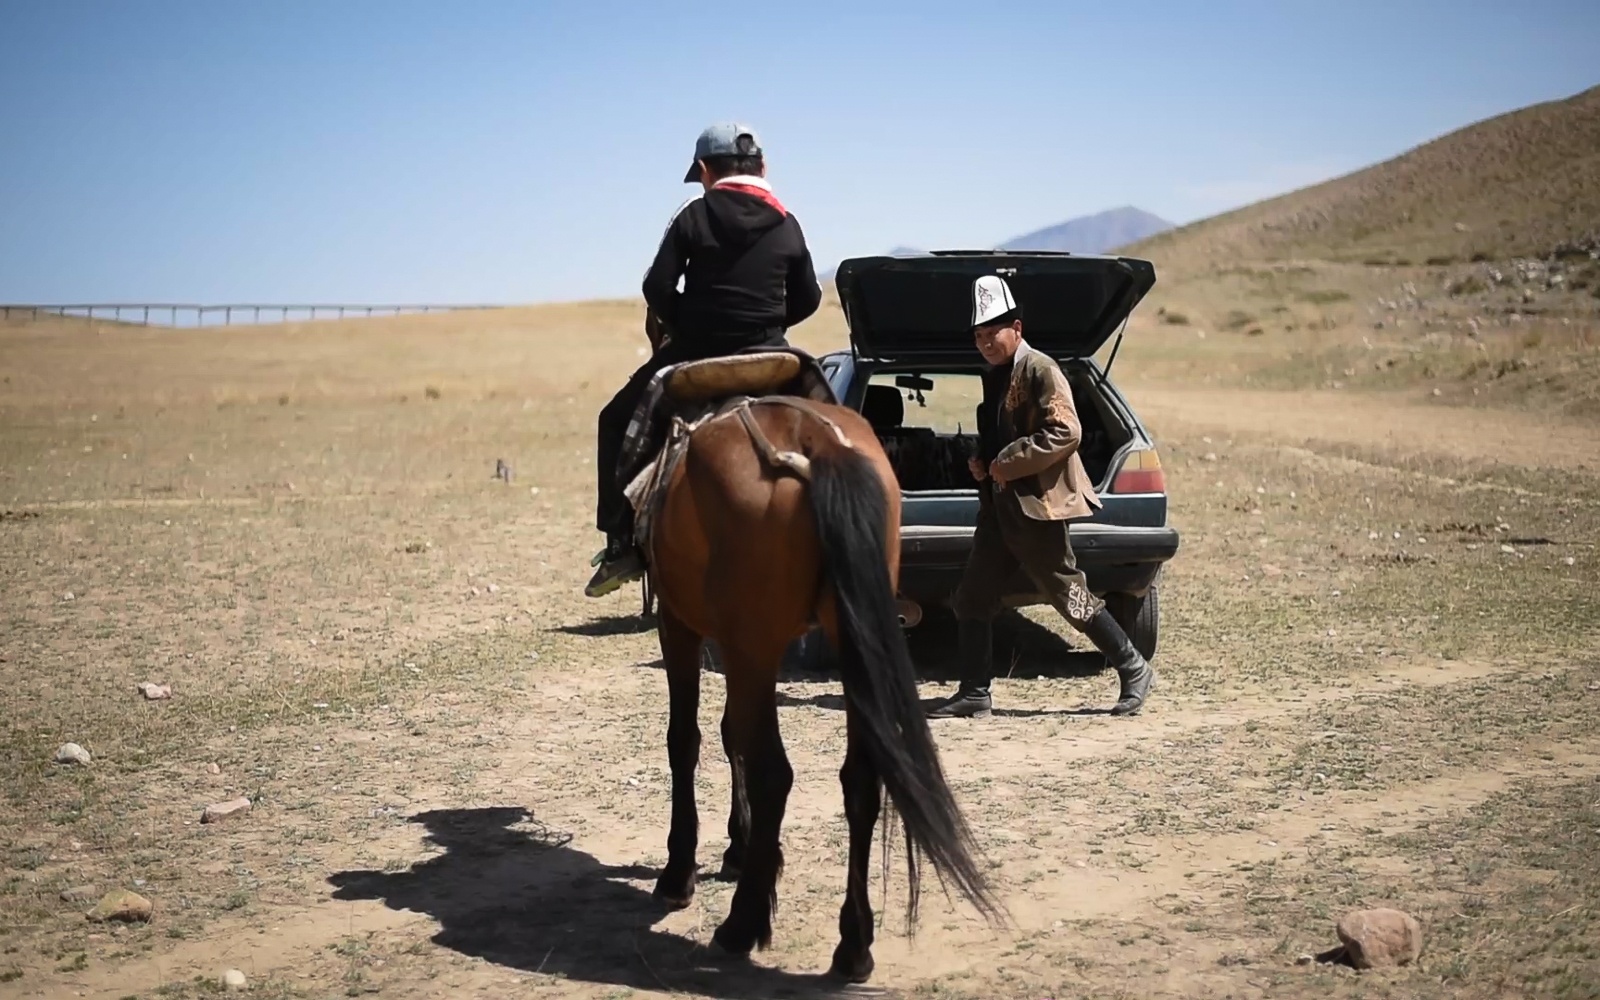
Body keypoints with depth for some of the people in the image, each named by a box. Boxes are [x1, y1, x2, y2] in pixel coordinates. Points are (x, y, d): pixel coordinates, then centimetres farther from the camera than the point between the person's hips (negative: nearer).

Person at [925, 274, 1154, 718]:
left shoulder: (1040, 370, -11)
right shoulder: (994, 377, 17)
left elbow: (1066, 432, -20)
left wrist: (1008, 464, -20)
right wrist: (980, 462, 8)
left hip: (1037, 504, -9)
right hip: (999, 506, 9)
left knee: (1072, 598, -2)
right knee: (972, 599, 5)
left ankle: (1134, 671, 12)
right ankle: (974, 693, 11)